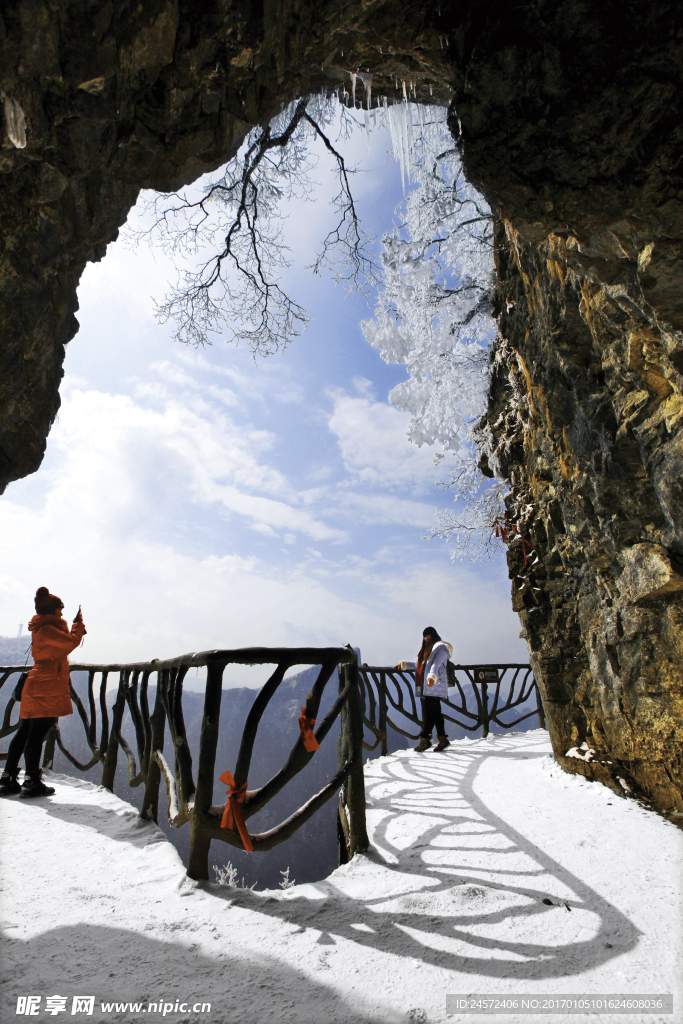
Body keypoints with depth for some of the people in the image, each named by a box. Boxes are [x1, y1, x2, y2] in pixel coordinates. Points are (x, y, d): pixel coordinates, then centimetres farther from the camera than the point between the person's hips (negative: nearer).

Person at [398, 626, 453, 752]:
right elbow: (419, 664, 33)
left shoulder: (441, 648, -3)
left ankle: (425, 738, -4)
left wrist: (432, 676, -35)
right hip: (424, 686, 8)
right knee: (435, 712, 7)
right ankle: (442, 739, 11)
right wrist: (404, 664, 27)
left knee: (429, 713, -8)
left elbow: (435, 664, -21)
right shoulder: (426, 649, 24)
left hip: (434, 686, -8)